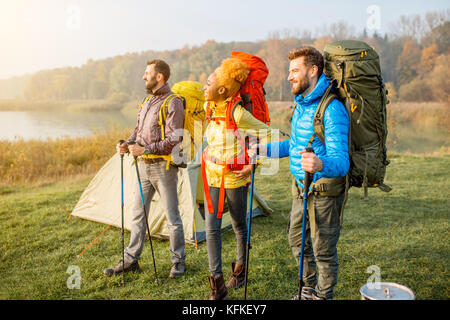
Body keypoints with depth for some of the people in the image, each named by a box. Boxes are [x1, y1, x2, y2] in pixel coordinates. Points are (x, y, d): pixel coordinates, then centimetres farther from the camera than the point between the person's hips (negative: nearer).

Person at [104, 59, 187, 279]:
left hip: (163, 167, -8)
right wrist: (128, 144, 1)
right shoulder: (148, 101, 14)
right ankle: (130, 260, 24)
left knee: (172, 216, 3)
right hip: (144, 165, 8)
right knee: (138, 213, 13)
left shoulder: (173, 104, -13)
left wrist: (145, 150, -23)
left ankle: (178, 261, 19)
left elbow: (173, 141, -19)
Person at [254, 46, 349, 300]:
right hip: (302, 188, 9)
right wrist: (264, 149, 19)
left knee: (323, 250, 5)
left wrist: (320, 165, -50)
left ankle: (324, 296, 28)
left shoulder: (332, 110, -22)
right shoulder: (300, 104, 8)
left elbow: (341, 161, -29)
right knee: (297, 241, 20)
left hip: (325, 191, -9)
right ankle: (310, 290, 41)